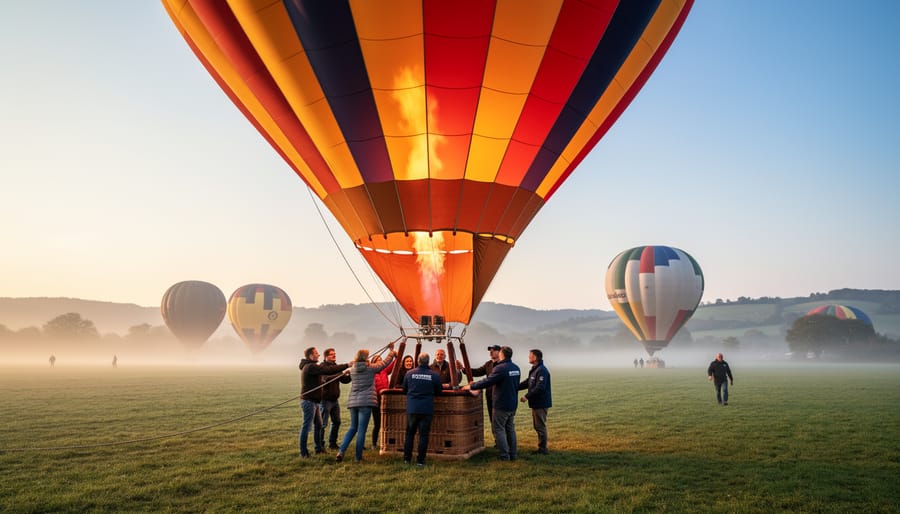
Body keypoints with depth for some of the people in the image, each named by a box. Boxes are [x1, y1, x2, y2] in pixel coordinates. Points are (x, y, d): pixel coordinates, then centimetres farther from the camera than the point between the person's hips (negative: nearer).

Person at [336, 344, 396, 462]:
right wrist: (391, 350, 26)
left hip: (352, 402, 5)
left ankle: (341, 451, 3)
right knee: (361, 430, 0)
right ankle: (358, 457, 4)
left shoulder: (352, 369, 7)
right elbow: (386, 362, 8)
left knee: (353, 428, 17)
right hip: (366, 402, -5)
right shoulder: (371, 368, -4)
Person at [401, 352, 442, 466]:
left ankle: (407, 458, 16)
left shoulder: (409, 374, -2)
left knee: (409, 433, 14)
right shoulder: (434, 375, -6)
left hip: (411, 408, 2)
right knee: (424, 435, 5)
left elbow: (404, 390, 10)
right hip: (427, 409, -1)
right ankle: (420, 460, 5)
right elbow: (439, 391, 7)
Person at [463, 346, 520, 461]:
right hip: (513, 404, 8)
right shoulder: (516, 368, 6)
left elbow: (487, 381, -19)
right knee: (510, 429, 15)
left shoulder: (500, 368, -19)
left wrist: (471, 386, -8)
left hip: (502, 405, -8)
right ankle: (512, 454, 19)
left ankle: (504, 455, 0)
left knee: (498, 428, 1)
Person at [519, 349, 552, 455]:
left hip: (541, 403, -10)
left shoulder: (542, 371, -19)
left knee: (540, 426, -3)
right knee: (537, 426, 16)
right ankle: (541, 448, 25)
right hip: (536, 403, 10)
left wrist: (527, 396, -23)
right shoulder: (534, 370, 14)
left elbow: (539, 388, -26)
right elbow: (527, 383, 17)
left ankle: (543, 449, 6)